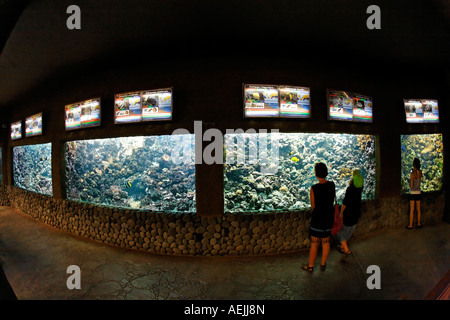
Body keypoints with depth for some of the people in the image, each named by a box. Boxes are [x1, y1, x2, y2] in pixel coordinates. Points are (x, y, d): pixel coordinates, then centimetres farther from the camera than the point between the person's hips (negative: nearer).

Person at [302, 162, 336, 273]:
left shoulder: (314, 189, -22)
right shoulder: (332, 185, -8)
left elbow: (313, 207, -11)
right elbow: (332, 200, 6)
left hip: (317, 219, -4)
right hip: (329, 217, 5)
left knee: (314, 243, 10)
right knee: (326, 242, 19)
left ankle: (310, 266, 26)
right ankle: (323, 265, 35)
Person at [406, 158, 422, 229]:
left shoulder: (412, 173, -18)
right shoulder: (420, 172, -2)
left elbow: (411, 186, -17)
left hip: (413, 193, -5)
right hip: (418, 193, 5)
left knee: (411, 210, 2)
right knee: (418, 209, 15)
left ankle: (410, 225, 9)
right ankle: (419, 224, 25)